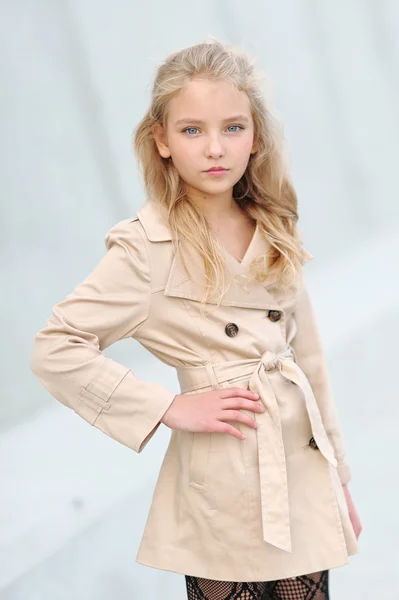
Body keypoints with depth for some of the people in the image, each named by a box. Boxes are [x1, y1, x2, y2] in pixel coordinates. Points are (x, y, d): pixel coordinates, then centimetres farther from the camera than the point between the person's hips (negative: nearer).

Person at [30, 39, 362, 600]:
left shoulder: (272, 229, 6)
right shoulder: (148, 248, -12)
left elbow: (306, 350, 12)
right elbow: (55, 350, -15)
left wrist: (338, 475, 14)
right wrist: (172, 407, -14)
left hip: (302, 466, 5)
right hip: (225, 479, -5)